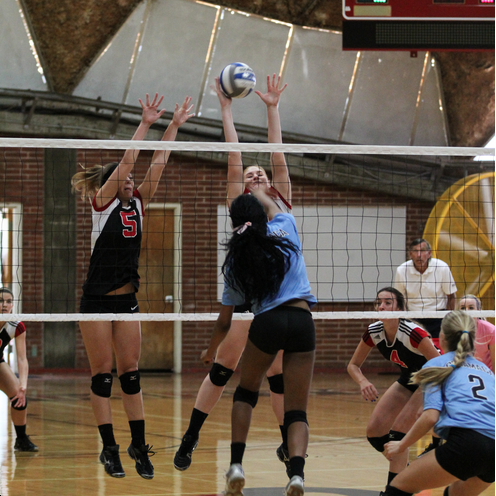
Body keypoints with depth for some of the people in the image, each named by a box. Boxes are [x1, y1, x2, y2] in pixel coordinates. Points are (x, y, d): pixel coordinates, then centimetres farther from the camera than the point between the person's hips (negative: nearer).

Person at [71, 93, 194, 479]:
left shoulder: (137, 205, 8)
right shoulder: (102, 204, -5)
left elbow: (158, 163, 3)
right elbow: (126, 162, -15)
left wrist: (174, 125, -3)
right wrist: (146, 124, -19)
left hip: (127, 299, 5)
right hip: (97, 299, -5)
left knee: (130, 374, 4)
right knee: (102, 375, -1)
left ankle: (139, 445, 6)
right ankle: (109, 448, 2)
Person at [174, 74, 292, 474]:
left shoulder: (282, 203, 17)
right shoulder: (240, 206, 11)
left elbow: (278, 156, 17)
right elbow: (234, 156, 10)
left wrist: (273, 109, 17)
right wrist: (226, 108, 12)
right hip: (248, 293, -3)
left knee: (280, 374, 7)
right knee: (222, 369, -3)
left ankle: (288, 442, 20)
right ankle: (190, 439, 7)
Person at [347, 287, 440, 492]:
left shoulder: (413, 333, -34)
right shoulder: (373, 332, -16)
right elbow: (353, 365, -3)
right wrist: (363, 382, -24)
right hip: (408, 379, 7)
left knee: (398, 431, -22)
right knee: (374, 431, -2)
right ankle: (405, 470, 21)